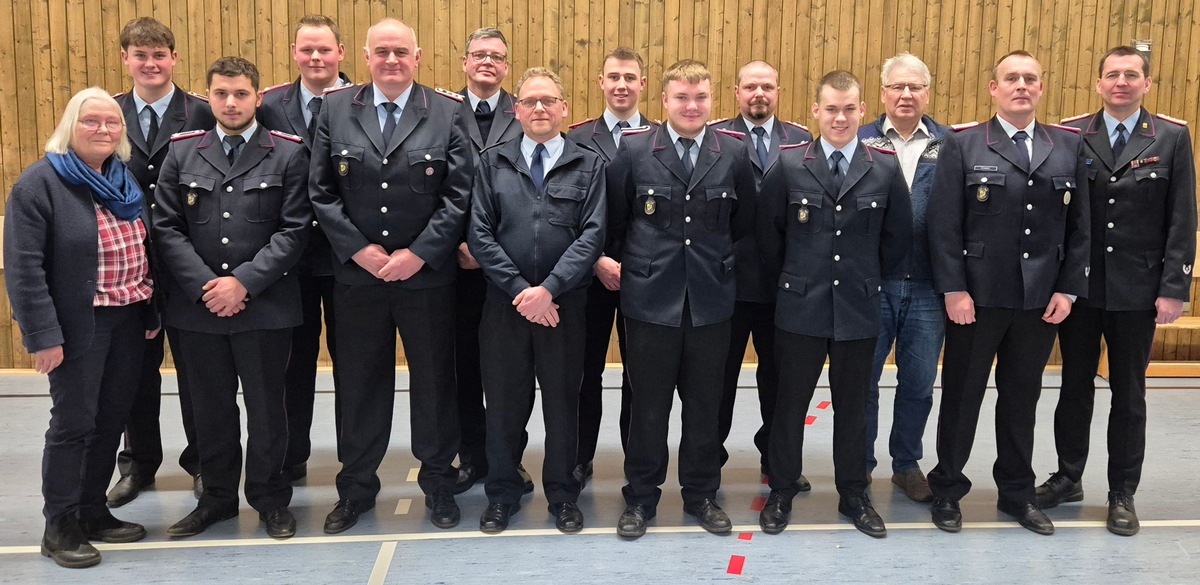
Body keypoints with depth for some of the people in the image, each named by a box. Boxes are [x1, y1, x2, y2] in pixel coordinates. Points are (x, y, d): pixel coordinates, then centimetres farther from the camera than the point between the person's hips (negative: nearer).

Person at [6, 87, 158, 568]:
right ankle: (59, 526, 15)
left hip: (128, 321, 6)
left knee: (111, 421, 12)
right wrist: (42, 334, -18)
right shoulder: (40, 182, -10)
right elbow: (23, 267, -14)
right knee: (73, 423, 1)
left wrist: (151, 313, 11)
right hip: (79, 325, -6)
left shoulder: (125, 181, 11)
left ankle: (93, 510, 26)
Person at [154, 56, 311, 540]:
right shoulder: (181, 152, 7)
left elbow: (294, 229, -7)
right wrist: (204, 286, -10)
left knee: (266, 405, 8)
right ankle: (217, 496, 29)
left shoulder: (288, 154, -1)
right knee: (211, 406, 13)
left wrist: (244, 281, -14)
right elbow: (167, 228, 2)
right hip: (198, 304, 3)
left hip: (265, 304, -2)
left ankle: (270, 498, 24)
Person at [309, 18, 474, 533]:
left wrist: (419, 253, -13)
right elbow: (321, 192, 1)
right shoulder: (335, 109, 3)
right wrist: (357, 249, -10)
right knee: (360, 384, 12)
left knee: (434, 381, 10)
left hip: (428, 275, -1)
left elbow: (460, 195, -6)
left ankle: (438, 481, 27)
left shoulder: (447, 113, -1)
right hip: (357, 274, 1)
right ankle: (356, 486, 28)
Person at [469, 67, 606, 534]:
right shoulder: (493, 163, 6)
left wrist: (547, 290, -16)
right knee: (504, 402, 9)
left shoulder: (589, 165, 3)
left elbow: (592, 235, -7)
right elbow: (480, 234, -2)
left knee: (563, 401, 9)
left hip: (565, 304, -1)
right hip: (504, 303, 1)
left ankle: (562, 494, 26)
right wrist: (520, 290, -11)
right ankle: (502, 493, 26)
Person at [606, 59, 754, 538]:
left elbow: (744, 222, 10)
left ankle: (701, 494, 28)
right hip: (650, 299, -1)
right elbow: (613, 221, 4)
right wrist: (621, 267, 6)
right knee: (648, 404, 7)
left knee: (704, 403, 11)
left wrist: (723, 264, 10)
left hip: (710, 300, 2)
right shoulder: (633, 150, -3)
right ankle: (640, 497, 23)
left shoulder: (734, 153, 1)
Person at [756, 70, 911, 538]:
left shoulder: (885, 168, -1)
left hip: (858, 309, 1)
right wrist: (786, 278, 7)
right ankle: (782, 493, 25)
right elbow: (768, 229, 4)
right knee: (791, 403, 10)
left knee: (853, 407, 13)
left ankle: (854, 496, 28)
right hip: (800, 307, -1)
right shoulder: (789, 164, -4)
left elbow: (898, 235, 8)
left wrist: (869, 281, 9)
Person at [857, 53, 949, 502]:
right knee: (862, 380, 8)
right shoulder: (859, 142, 2)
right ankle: (859, 465, 24)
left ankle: (907, 463, 29)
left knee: (919, 383, 11)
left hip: (927, 285, 1)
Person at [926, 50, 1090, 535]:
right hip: (978, 296, -3)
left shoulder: (1070, 146, 7)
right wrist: (954, 290, -13)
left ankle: (1017, 493, 29)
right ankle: (947, 490, 22)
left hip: (1041, 300, 3)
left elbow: (1079, 225, 7)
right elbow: (944, 224, -7)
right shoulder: (962, 146, -2)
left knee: (1022, 397, 14)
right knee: (961, 396, 8)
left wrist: (1069, 289, -1)